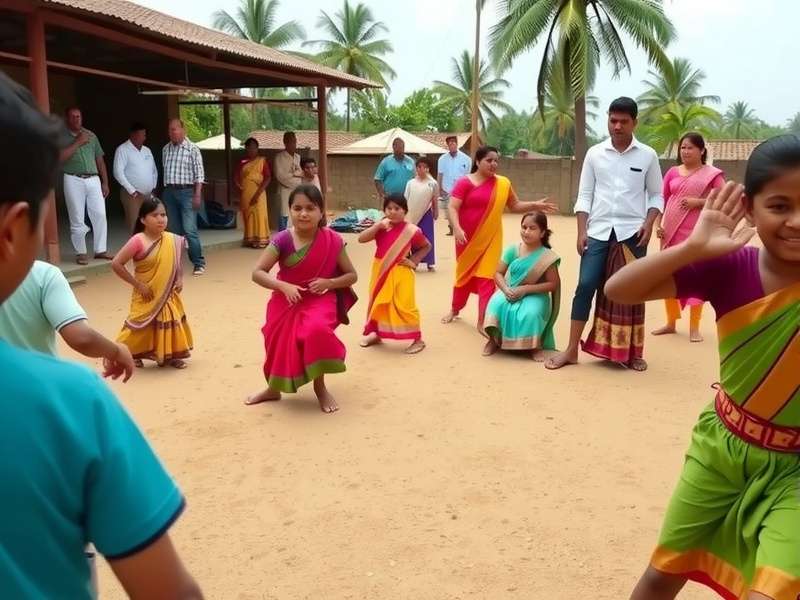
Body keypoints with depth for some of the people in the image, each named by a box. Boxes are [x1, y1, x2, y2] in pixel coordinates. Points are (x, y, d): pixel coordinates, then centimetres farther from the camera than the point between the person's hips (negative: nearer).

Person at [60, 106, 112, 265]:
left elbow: (100, 160, 16)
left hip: (93, 180, 3)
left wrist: (105, 182, 12)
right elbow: (60, 157, -15)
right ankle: (80, 253, 7)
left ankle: (100, 250, 7)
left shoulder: (91, 136, 13)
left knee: (100, 215, -1)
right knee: (77, 219, 0)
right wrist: (77, 142, -12)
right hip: (74, 181, -3)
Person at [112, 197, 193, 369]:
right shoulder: (138, 241, -19)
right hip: (148, 298, -5)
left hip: (168, 296, 5)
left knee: (172, 325, 10)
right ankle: (132, 356, 21)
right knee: (144, 328, 1)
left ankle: (170, 356, 27)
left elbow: (177, 262, 17)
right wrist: (137, 284, -17)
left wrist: (180, 278, 0)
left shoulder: (172, 240, -2)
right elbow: (116, 264, -20)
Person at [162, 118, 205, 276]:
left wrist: (197, 195, -14)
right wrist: (165, 190, 15)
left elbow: (199, 174, -7)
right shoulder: (166, 149, 12)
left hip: (186, 192, -5)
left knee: (189, 230, -11)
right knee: (174, 230, 9)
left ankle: (199, 263, -3)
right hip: (169, 192, 5)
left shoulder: (192, 149, -4)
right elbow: (165, 171, 17)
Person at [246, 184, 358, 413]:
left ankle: (320, 387, -3)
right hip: (287, 301, 2)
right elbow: (257, 273, -13)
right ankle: (273, 389, 40)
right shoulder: (283, 240, -13)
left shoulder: (332, 240, -12)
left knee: (317, 330, -29)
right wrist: (284, 286, -28)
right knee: (280, 344, 7)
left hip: (319, 300, -2)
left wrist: (329, 283, -20)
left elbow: (352, 275, -2)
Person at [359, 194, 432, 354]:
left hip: (400, 273, -5)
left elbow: (426, 246, 6)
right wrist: (377, 226, -19)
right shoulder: (381, 227, 1)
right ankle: (376, 333, 34)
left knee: (404, 305, -7)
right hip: (381, 271, 5)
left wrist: (413, 260, -5)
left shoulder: (411, 230, -9)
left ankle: (418, 339, 4)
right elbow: (361, 239, -10)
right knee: (378, 303, 16)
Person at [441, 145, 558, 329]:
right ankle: (454, 309, 38)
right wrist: (457, 228, -28)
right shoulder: (465, 182, -9)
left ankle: (482, 321, 1)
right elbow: (452, 208, -14)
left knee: (486, 278, -5)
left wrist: (535, 205, -4)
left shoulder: (503, 183, 0)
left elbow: (515, 206, 11)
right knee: (464, 274, 15)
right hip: (467, 238, -1)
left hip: (490, 239, 1)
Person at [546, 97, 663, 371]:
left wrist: (649, 224, -9)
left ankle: (633, 352, 18)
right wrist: (581, 230, -4)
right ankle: (571, 350, 4)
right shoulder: (595, 153, 4)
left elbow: (656, 195, 7)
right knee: (585, 286, -4)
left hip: (632, 232, 0)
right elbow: (584, 195, 5)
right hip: (599, 231, 0)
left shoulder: (648, 155, 3)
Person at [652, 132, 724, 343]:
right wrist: (658, 225, 0)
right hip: (672, 231, 4)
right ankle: (671, 323, 22)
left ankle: (694, 327, 5)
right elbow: (661, 200, 10)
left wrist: (697, 202, -16)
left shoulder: (712, 174, 0)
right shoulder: (673, 172, 10)